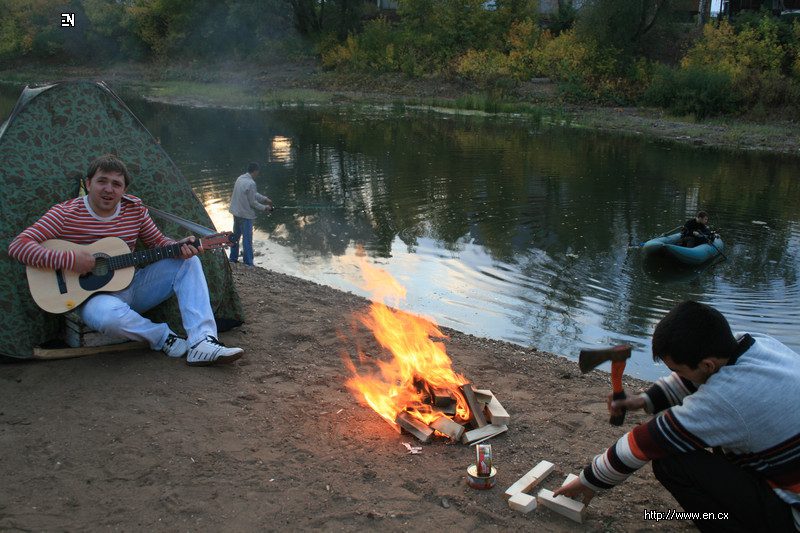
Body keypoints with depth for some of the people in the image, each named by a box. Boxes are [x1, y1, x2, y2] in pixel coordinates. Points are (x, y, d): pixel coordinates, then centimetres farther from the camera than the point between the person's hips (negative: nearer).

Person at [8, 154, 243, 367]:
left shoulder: (134, 208, 2)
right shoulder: (65, 213, -11)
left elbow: (158, 241, 10)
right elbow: (18, 246, -17)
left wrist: (178, 247, -14)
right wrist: (68, 260, -30)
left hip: (133, 287, 5)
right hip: (96, 295, -5)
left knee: (188, 262, -12)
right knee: (110, 315, -42)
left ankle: (202, 344, -27)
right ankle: (163, 338, -10)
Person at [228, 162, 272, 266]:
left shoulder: (240, 178, 6)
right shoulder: (251, 183, -22)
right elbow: (252, 202, -17)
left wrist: (265, 199, 15)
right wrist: (264, 208, -3)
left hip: (236, 212, 9)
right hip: (245, 215, -9)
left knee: (236, 236, 20)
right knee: (247, 239, 0)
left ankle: (233, 259, 31)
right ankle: (248, 263, 5)